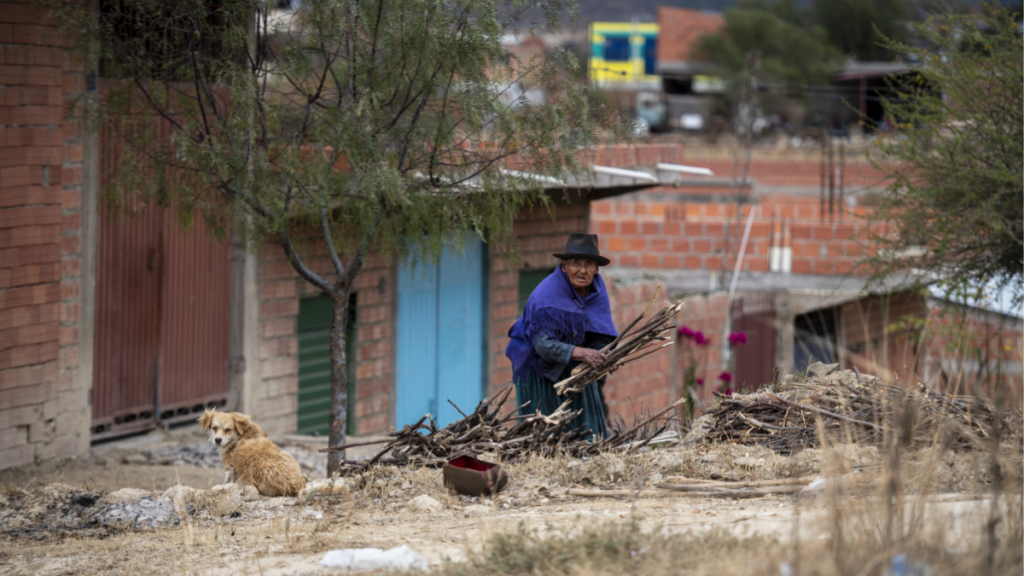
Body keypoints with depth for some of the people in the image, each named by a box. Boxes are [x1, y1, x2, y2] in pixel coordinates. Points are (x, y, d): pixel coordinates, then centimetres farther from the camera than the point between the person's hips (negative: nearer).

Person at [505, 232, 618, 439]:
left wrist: (603, 355, -27)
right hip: (541, 369, -6)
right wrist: (581, 353, -46)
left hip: (575, 369, 6)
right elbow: (543, 344, -33)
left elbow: (599, 332, -5)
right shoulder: (548, 296, -27)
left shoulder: (596, 287, -6)